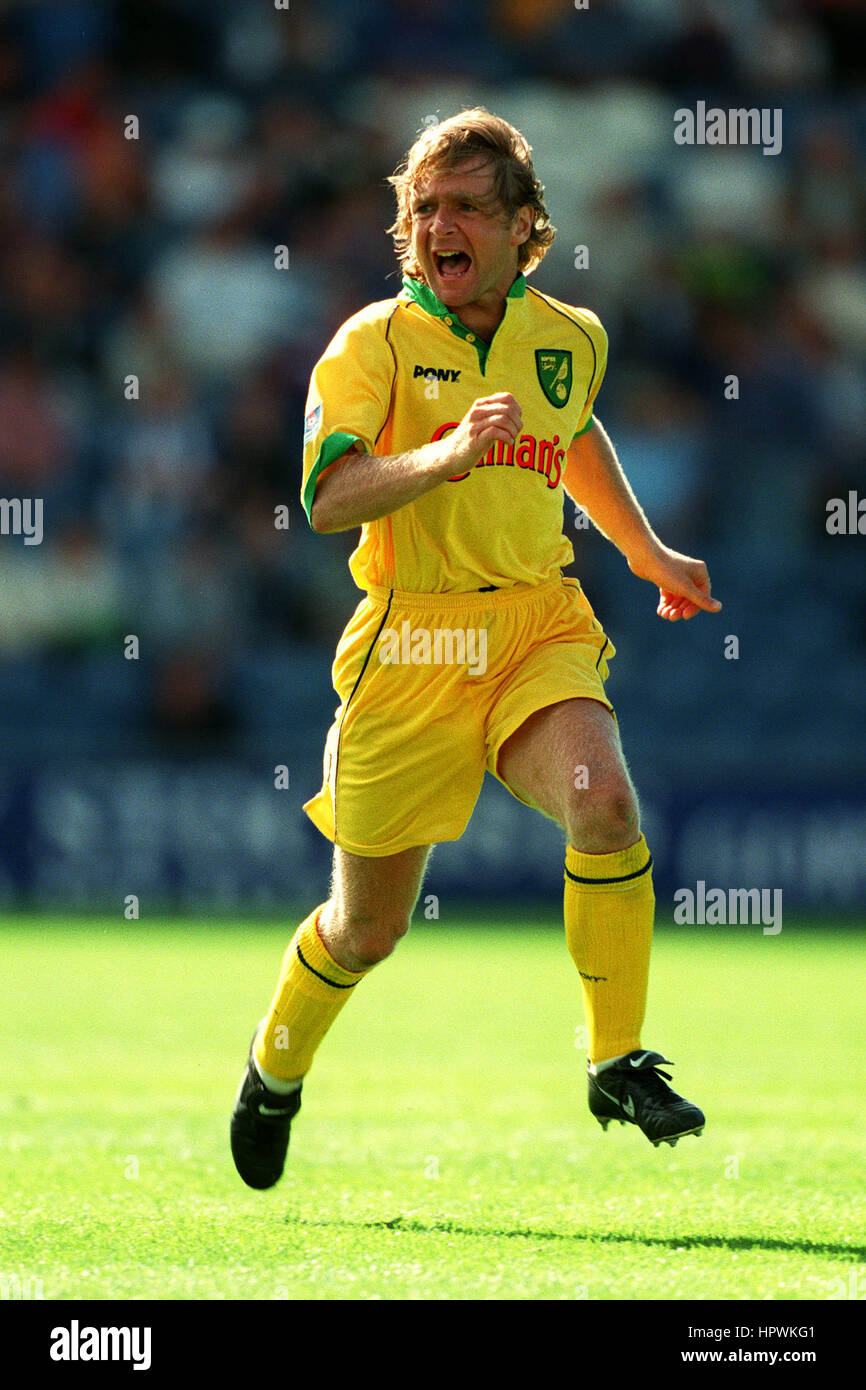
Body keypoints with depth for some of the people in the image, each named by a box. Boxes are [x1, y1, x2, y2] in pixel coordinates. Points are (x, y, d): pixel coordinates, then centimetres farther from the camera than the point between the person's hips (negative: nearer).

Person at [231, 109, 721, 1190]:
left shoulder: (571, 339, 9)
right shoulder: (373, 343, -6)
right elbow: (329, 499, -20)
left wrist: (646, 552, 34)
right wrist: (448, 456, -34)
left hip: (541, 627, 2)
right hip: (410, 644, -2)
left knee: (603, 802, -29)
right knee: (368, 925, 8)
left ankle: (619, 1064, -16)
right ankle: (275, 1071, 39)